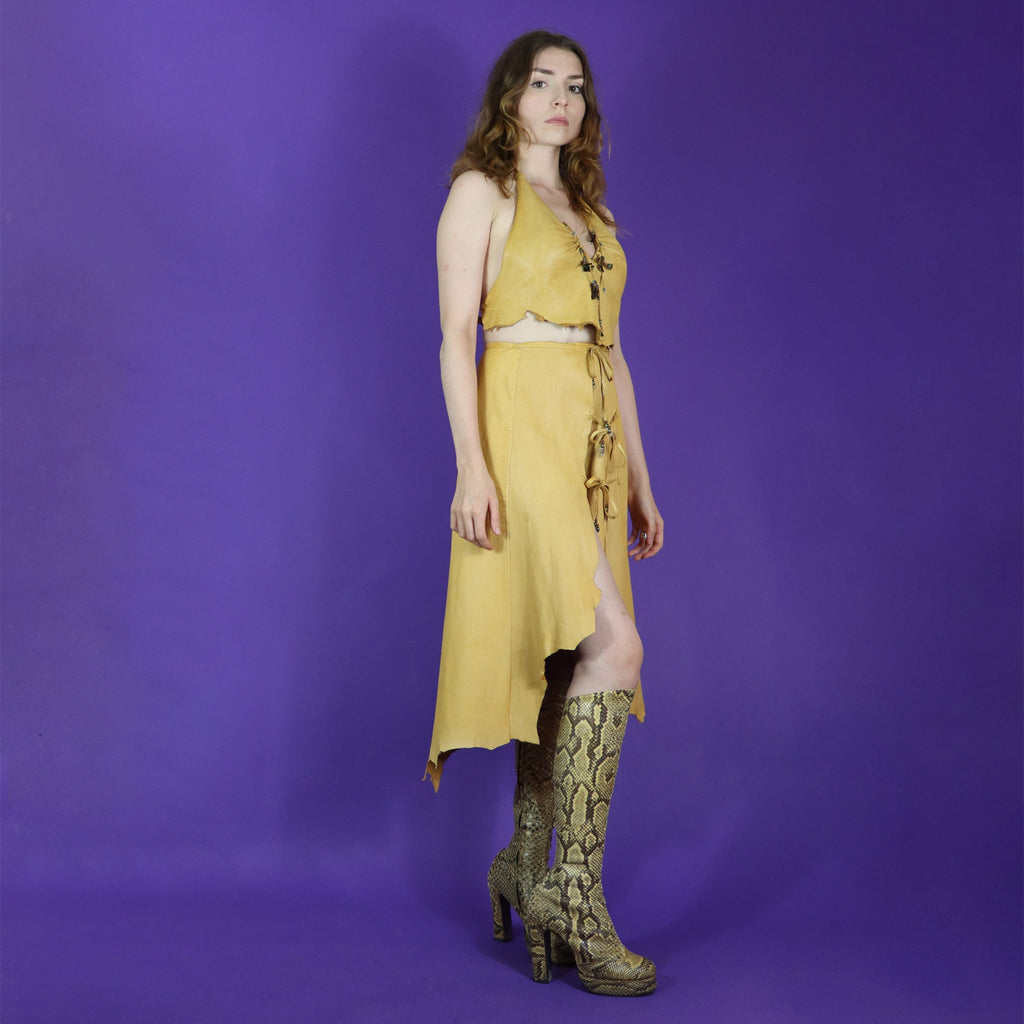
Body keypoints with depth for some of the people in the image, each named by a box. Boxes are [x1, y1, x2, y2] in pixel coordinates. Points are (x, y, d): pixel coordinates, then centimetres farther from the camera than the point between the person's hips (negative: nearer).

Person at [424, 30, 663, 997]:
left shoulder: (591, 212, 23)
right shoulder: (480, 192, 4)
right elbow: (455, 338, -5)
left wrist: (640, 481, 17)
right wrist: (472, 464, -16)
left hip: (594, 443, 7)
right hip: (523, 430, -7)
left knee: (560, 659, 5)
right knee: (611, 644, -18)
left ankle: (525, 868, 17)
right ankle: (575, 891, -9)